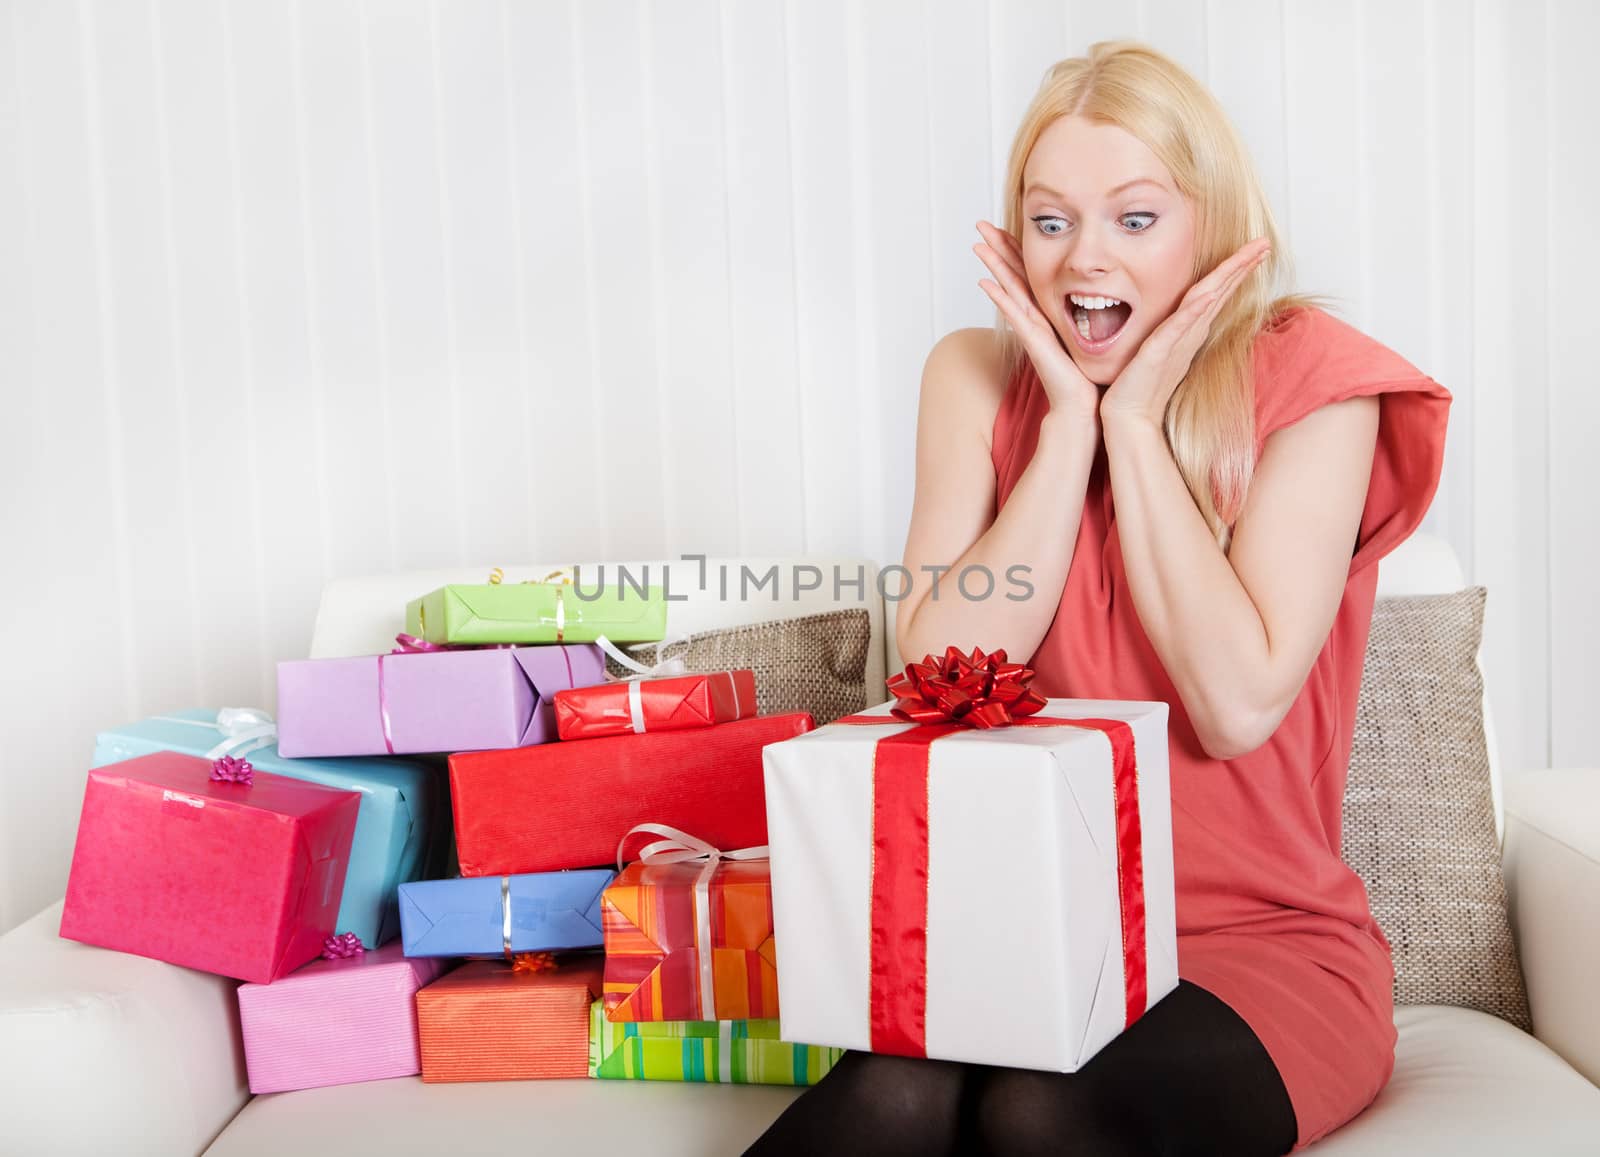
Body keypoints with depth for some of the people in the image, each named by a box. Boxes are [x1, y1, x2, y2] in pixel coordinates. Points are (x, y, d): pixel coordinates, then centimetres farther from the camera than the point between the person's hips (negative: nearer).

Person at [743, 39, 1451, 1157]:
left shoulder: (1310, 383, -6)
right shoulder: (981, 378, 3)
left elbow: (1238, 706, -17)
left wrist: (1135, 417, -14)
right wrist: (1070, 420, -11)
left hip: (1262, 940, -1)